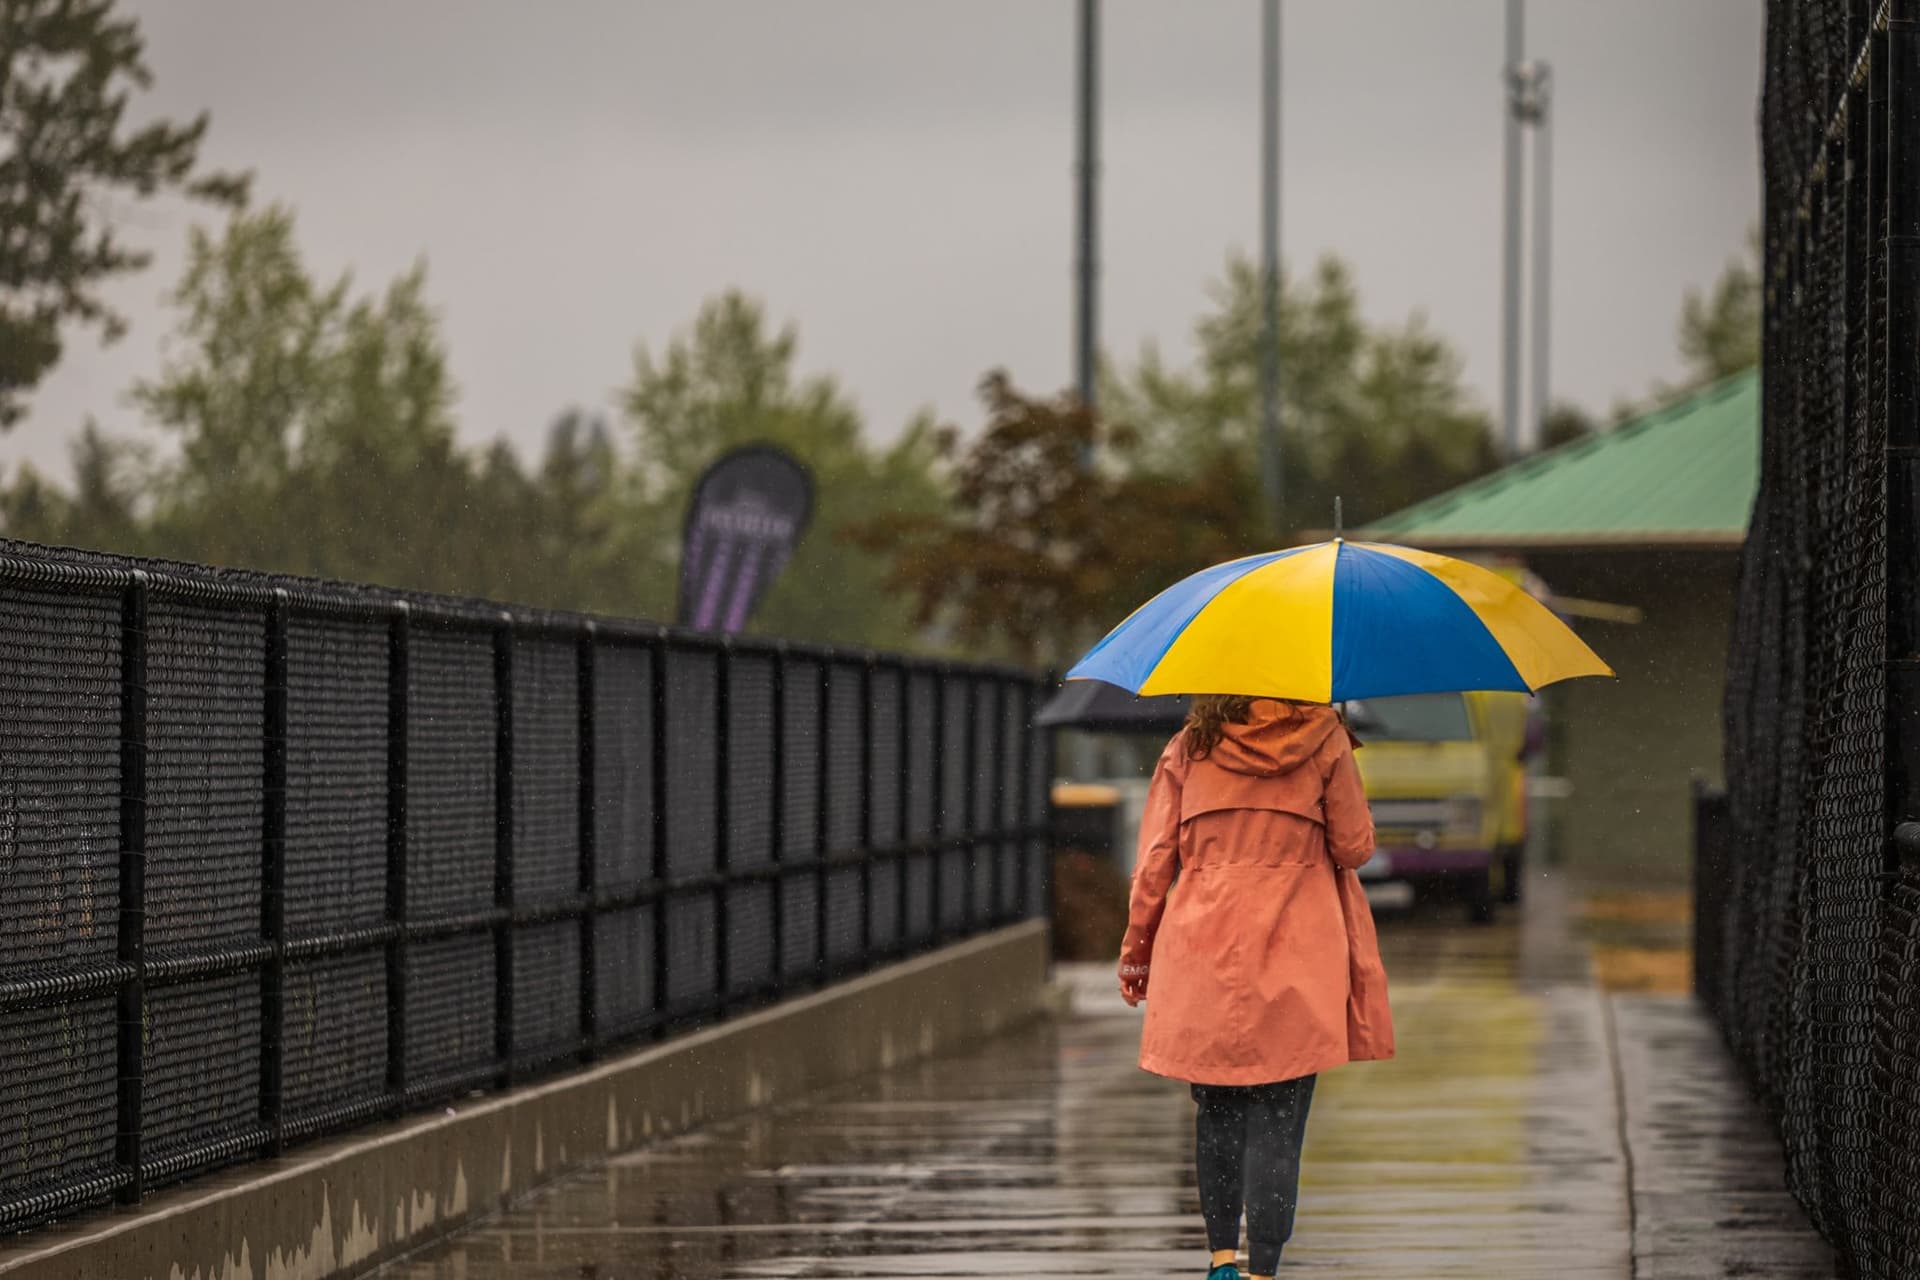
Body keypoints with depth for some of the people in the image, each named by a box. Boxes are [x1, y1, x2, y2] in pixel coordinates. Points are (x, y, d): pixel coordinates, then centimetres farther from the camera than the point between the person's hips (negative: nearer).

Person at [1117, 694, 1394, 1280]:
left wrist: (1135, 954, 16)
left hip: (1203, 954, 2)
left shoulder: (1188, 748, 4)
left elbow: (1154, 863, 5)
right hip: (1295, 957, -2)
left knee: (1217, 1111, 16)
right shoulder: (1323, 738, -1)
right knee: (1277, 1121, -1)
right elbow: (1355, 847, 4)